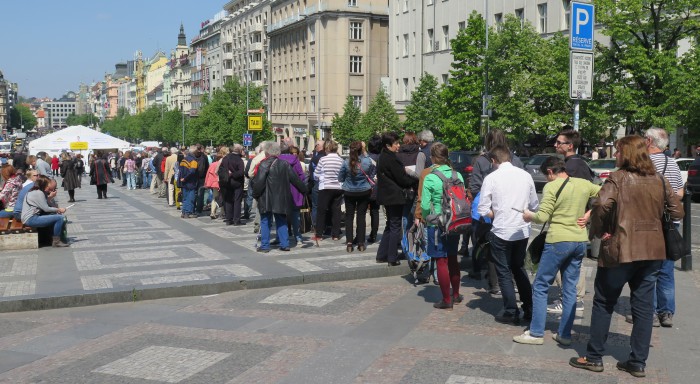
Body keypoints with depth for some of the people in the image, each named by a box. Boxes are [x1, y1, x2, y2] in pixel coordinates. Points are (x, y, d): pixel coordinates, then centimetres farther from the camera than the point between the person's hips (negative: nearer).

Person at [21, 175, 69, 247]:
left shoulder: (34, 191, 14)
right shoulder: (39, 193, -15)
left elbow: (44, 206, 12)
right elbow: (46, 209, -14)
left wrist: (49, 197, 2)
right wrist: (59, 209, -2)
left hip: (33, 216, 10)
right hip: (31, 219, -10)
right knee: (59, 218, -17)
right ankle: (56, 242, -6)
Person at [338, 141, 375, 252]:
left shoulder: (346, 163, -14)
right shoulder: (368, 161, -12)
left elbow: (340, 178, -2)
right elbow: (372, 175, 1)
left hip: (349, 193, 0)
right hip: (364, 192, 0)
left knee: (349, 217, 9)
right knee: (361, 216, 7)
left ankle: (349, 243, 7)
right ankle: (361, 243, 9)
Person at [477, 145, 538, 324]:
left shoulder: (492, 178, -11)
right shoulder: (525, 175, 1)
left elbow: (483, 209, -10)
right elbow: (534, 205, 7)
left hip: (501, 232, -5)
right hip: (522, 231, 5)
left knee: (504, 273, 9)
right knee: (519, 269, 21)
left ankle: (511, 313, 12)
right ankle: (529, 309, 24)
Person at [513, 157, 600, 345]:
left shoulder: (552, 186, -9)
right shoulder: (584, 184, 8)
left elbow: (543, 217, -14)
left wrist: (529, 216, 5)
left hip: (558, 241, -6)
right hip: (580, 241, 6)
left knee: (540, 286, 4)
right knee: (570, 289, 12)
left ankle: (536, 333, 4)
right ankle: (565, 334, 15)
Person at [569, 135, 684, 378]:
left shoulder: (618, 178, -10)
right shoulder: (659, 180, 8)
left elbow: (601, 205, -25)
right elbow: (677, 212, 12)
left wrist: (597, 231, -11)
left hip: (621, 249, -5)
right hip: (653, 251, 5)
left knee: (604, 303, 8)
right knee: (643, 307, 11)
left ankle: (594, 358, 15)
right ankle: (638, 363, 16)